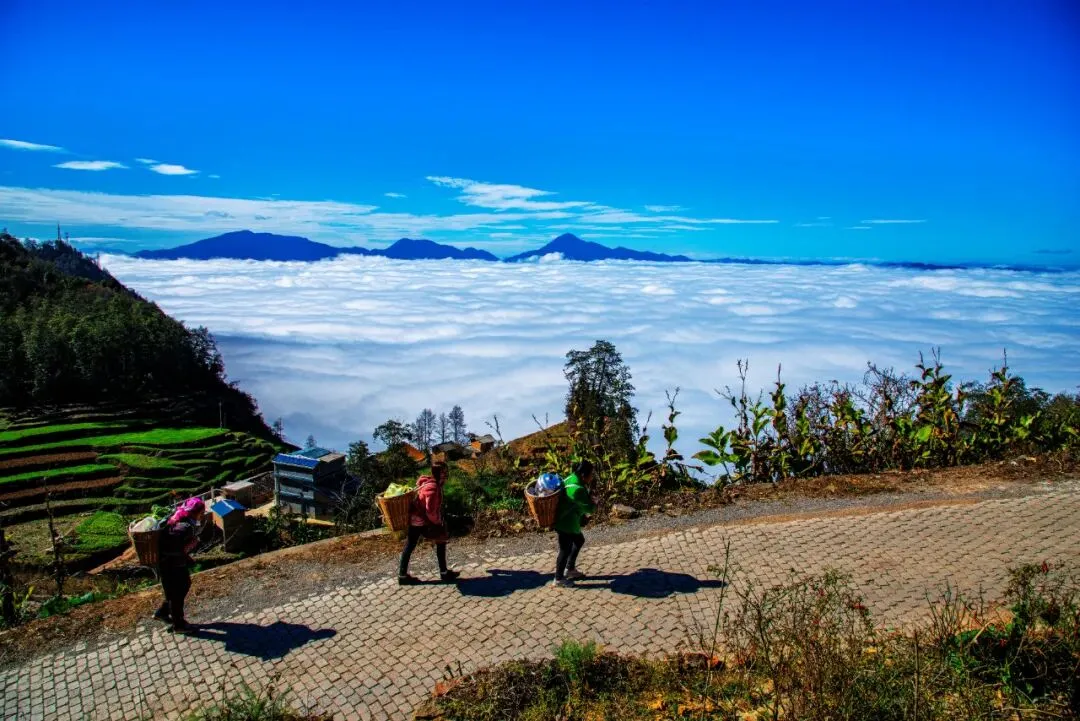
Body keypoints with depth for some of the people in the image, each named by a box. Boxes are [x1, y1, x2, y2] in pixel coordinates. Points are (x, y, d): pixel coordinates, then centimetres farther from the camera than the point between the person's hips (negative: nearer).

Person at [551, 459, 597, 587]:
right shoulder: (577, 489, -31)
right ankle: (558, 579, 18)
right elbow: (590, 508, -21)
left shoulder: (573, 477, -2)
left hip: (566, 519, 10)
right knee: (566, 549, 4)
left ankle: (570, 569, 38)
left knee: (579, 540, 24)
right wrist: (592, 501, -2)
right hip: (565, 522, -10)